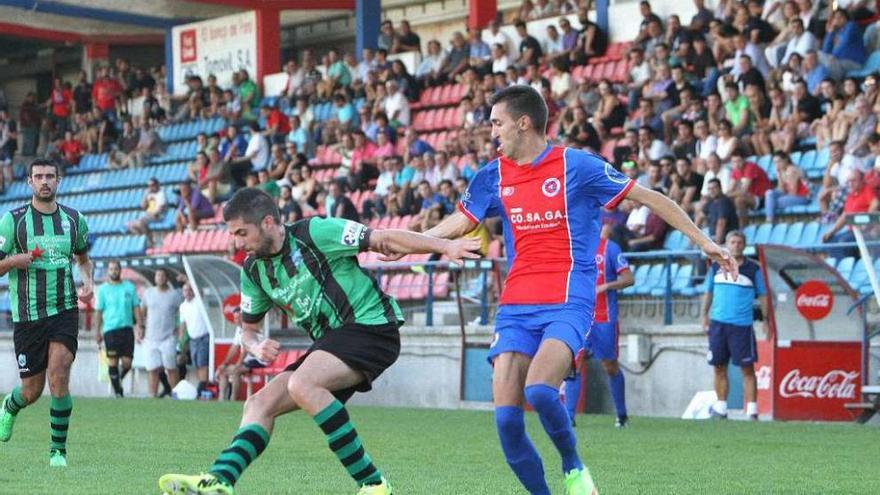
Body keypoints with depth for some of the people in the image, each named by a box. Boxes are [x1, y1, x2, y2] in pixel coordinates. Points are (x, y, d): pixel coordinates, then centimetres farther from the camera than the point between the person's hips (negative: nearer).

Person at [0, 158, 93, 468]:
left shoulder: (74, 219, 7)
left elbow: (84, 257, 24)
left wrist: (88, 281, 4)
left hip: (65, 310, 1)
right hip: (27, 315, -1)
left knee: (59, 376, -17)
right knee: (32, 390, 6)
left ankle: (58, 450, -5)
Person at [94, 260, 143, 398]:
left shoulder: (129, 287, 9)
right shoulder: (103, 289, 5)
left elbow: (136, 308, 11)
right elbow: (98, 311, 6)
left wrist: (140, 326, 2)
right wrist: (97, 332, 2)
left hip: (127, 328, 1)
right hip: (110, 329, -1)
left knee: (127, 363, -3)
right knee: (113, 362, -5)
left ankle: (119, 380, 26)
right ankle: (117, 391, 3)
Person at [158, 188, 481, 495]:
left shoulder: (314, 233, -11)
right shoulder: (254, 271, 10)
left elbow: (384, 240, -10)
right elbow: (248, 331, 20)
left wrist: (445, 246, -17)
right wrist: (257, 347, -5)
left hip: (371, 325, -8)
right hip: (331, 343, 8)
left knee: (302, 384, -29)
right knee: (260, 404, -5)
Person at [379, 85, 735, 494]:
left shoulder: (576, 165, -3)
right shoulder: (494, 175, 11)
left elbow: (650, 198, 1)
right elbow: (459, 223, 25)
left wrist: (703, 241, 0)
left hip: (568, 305, -5)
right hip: (516, 307, 5)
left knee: (539, 390, -29)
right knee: (506, 418, -9)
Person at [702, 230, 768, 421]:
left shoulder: (753, 269, 1)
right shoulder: (716, 267, 8)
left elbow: (763, 295, 6)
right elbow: (708, 292, 16)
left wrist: (765, 319, 1)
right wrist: (705, 315, 10)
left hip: (742, 325, -3)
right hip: (718, 323, 3)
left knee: (747, 369, -4)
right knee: (719, 368, 7)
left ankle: (752, 410, -4)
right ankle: (720, 407, 15)